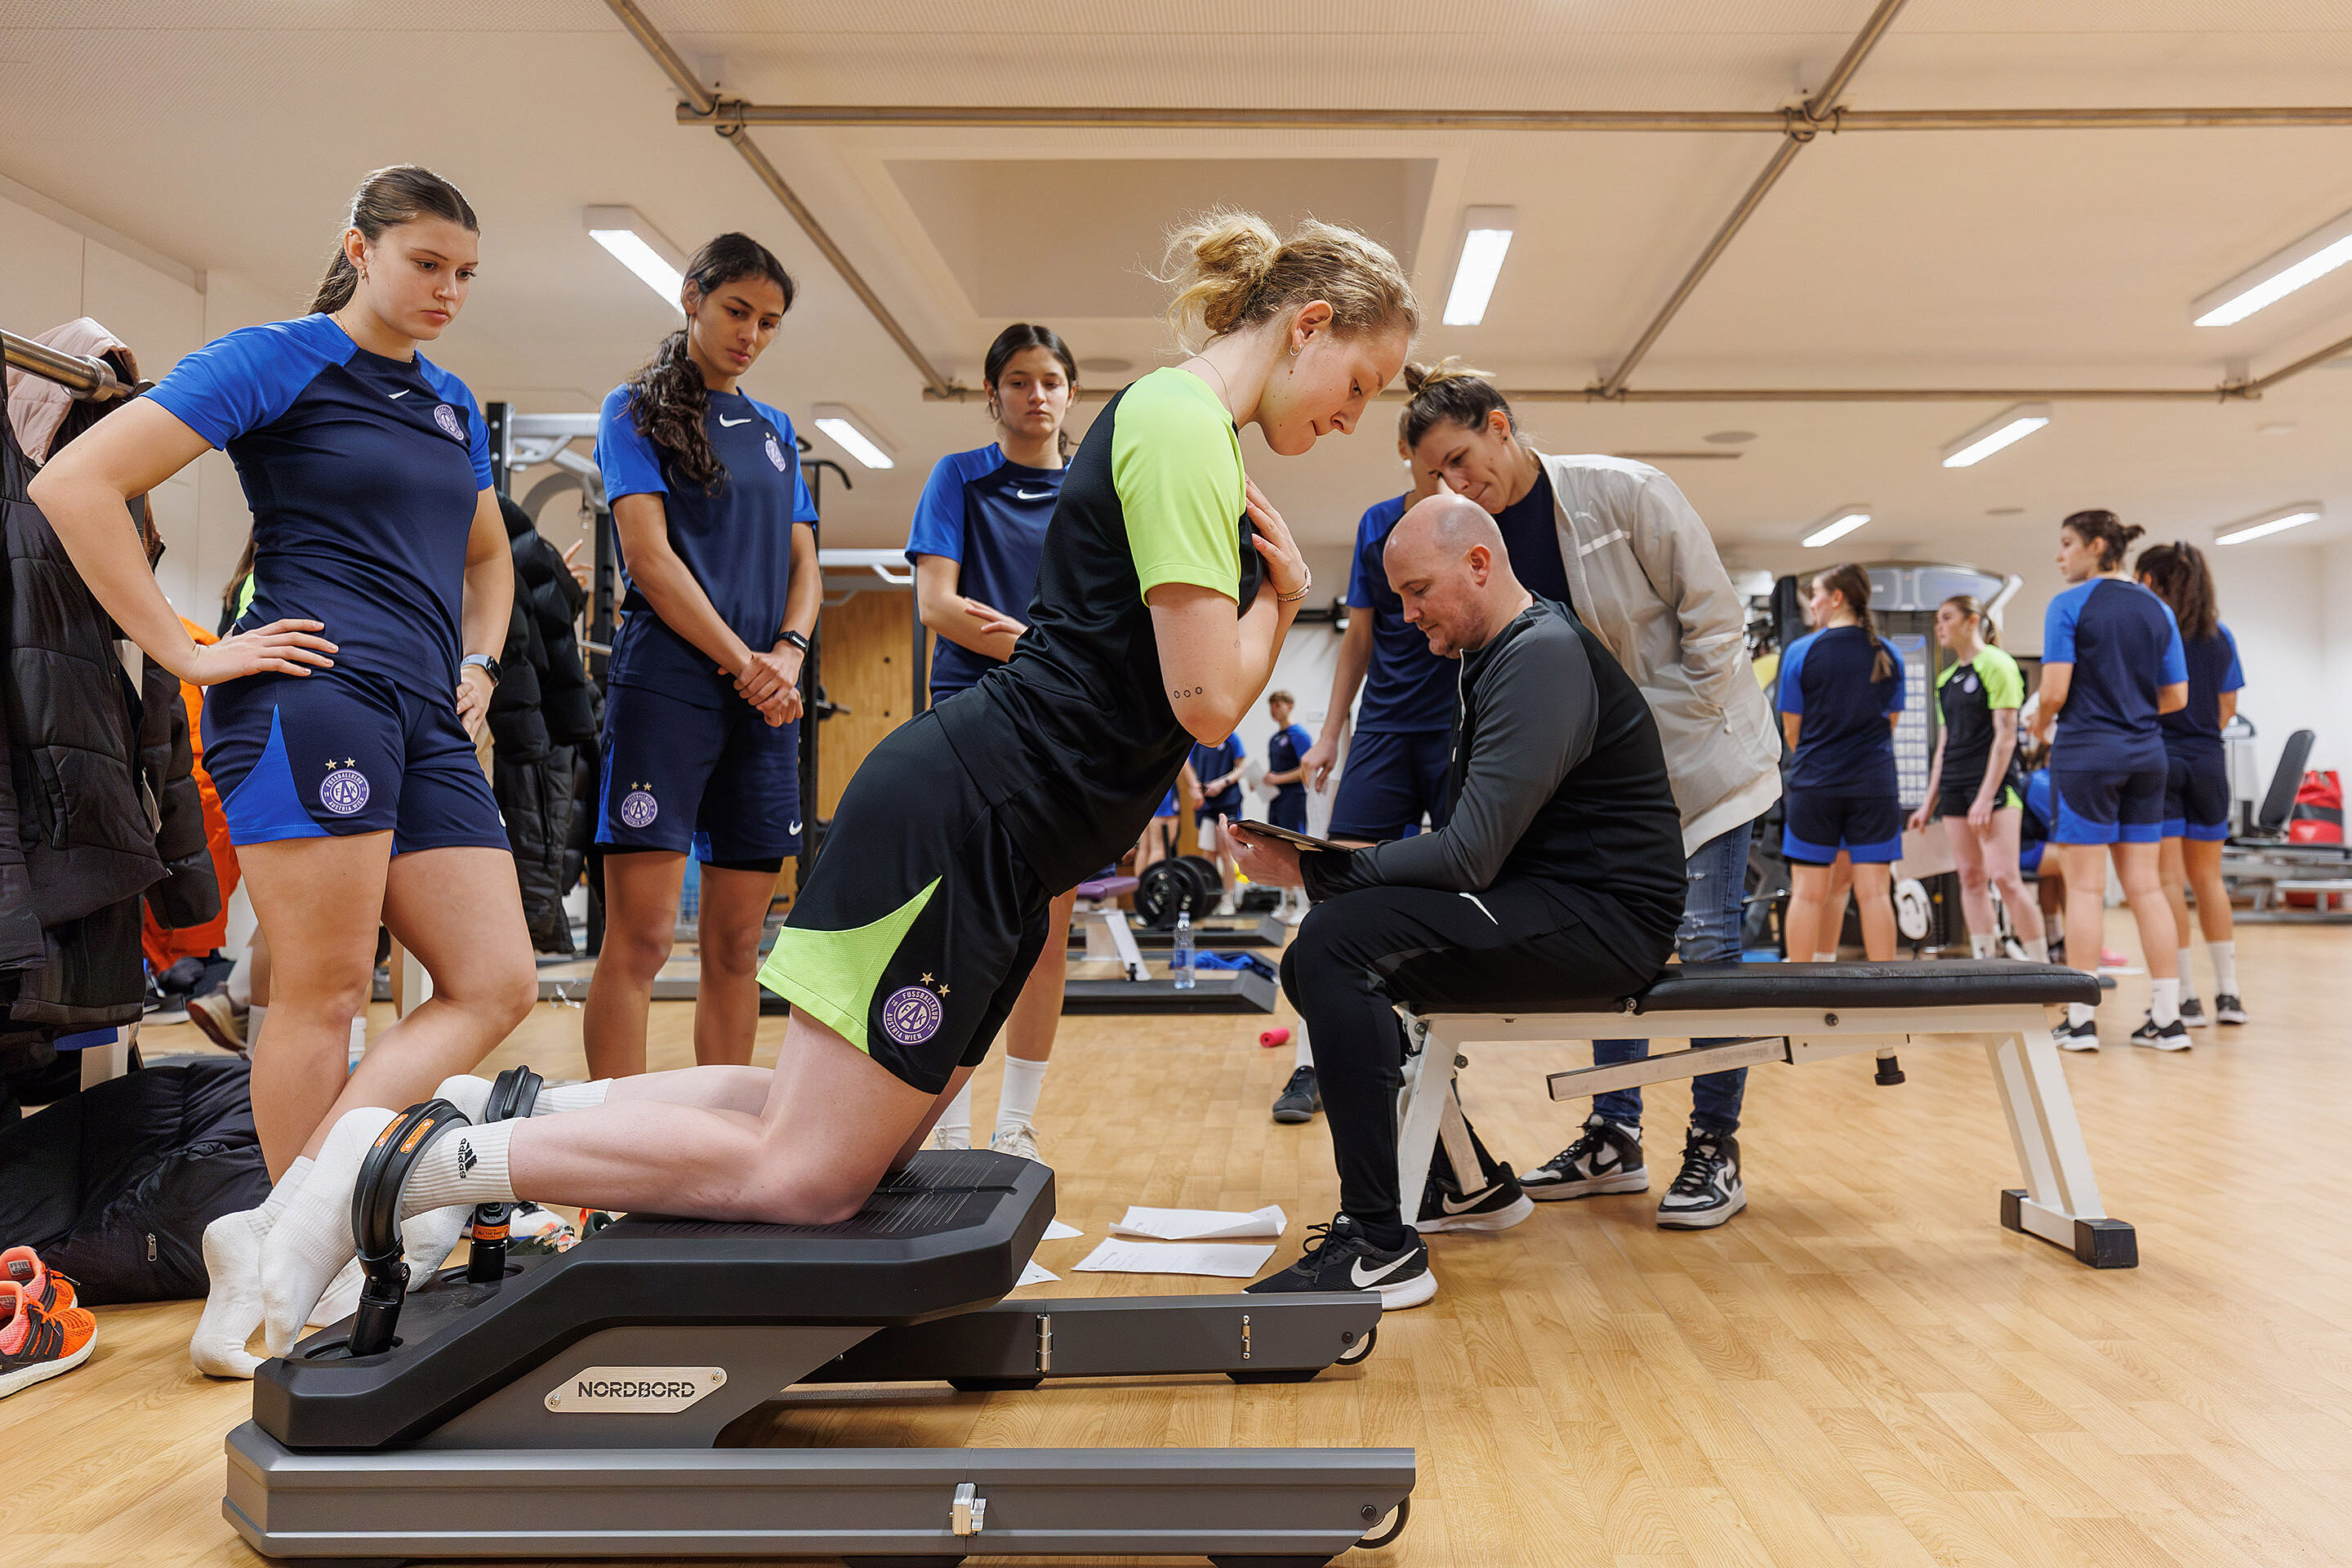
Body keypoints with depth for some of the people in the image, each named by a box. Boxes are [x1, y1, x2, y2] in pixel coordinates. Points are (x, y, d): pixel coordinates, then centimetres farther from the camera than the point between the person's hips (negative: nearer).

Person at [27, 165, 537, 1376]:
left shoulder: (453, 406, 22)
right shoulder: (276, 361, 1)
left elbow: (487, 556, 37)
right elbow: (76, 483, -7)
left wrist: (479, 661, 19)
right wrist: (186, 653, -9)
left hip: (426, 727, 7)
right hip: (310, 693, -7)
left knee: (497, 984, -2)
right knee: (325, 992, -6)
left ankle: (279, 1225, -1)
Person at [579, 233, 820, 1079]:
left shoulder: (775, 431, 21)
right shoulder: (635, 409, 5)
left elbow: (804, 564, 16)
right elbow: (648, 555, -6)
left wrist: (787, 653, -4)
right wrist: (742, 660, -11)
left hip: (765, 698, 5)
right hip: (667, 684, -5)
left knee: (736, 943, 7)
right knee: (639, 938, -10)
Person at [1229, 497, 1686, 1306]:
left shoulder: (1544, 655, -16)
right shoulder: (1490, 656, 16)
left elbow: (1470, 855, -24)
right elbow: (1467, 842, 13)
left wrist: (1311, 870, -18)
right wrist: (1319, 860, 0)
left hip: (1606, 912, -10)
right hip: (1541, 900, 10)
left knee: (1340, 943, -24)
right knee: (1320, 958, 9)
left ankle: (1380, 1248, -21)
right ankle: (1472, 1185, 18)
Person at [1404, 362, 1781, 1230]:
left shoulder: (1624, 491, -17)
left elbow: (1715, 618, -13)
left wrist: (1654, 737, -14)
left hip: (1700, 750, -5)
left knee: (1704, 939, -6)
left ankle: (1715, 1149, 4)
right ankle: (1614, 1139, 16)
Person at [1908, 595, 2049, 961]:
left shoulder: (1997, 664, -6)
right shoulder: (1946, 677, 16)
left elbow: (2005, 736, -11)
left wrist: (1986, 796, -17)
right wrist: (1930, 802, 17)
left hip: (1994, 783, -7)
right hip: (1954, 787, 7)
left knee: (2004, 877, -13)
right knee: (1971, 878, 6)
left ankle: (2042, 965, -4)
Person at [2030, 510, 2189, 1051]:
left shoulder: (2069, 605, -8)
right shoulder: (2157, 610, 10)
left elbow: (2055, 690, -14)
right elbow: (2177, 697, 10)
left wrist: (2040, 722, 6)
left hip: (2085, 756, -5)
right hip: (2145, 757, 6)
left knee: (2085, 888, -2)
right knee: (2145, 887, 8)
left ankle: (2081, 1021, 0)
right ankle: (2167, 1019, 9)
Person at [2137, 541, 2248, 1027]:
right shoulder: (2219, 634, 8)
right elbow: (2228, 707, 13)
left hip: (2157, 756, -5)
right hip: (2208, 762, 5)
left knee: (2169, 878, -3)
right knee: (2208, 877, 13)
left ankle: (2186, 998, -3)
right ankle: (2228, 993, 14)